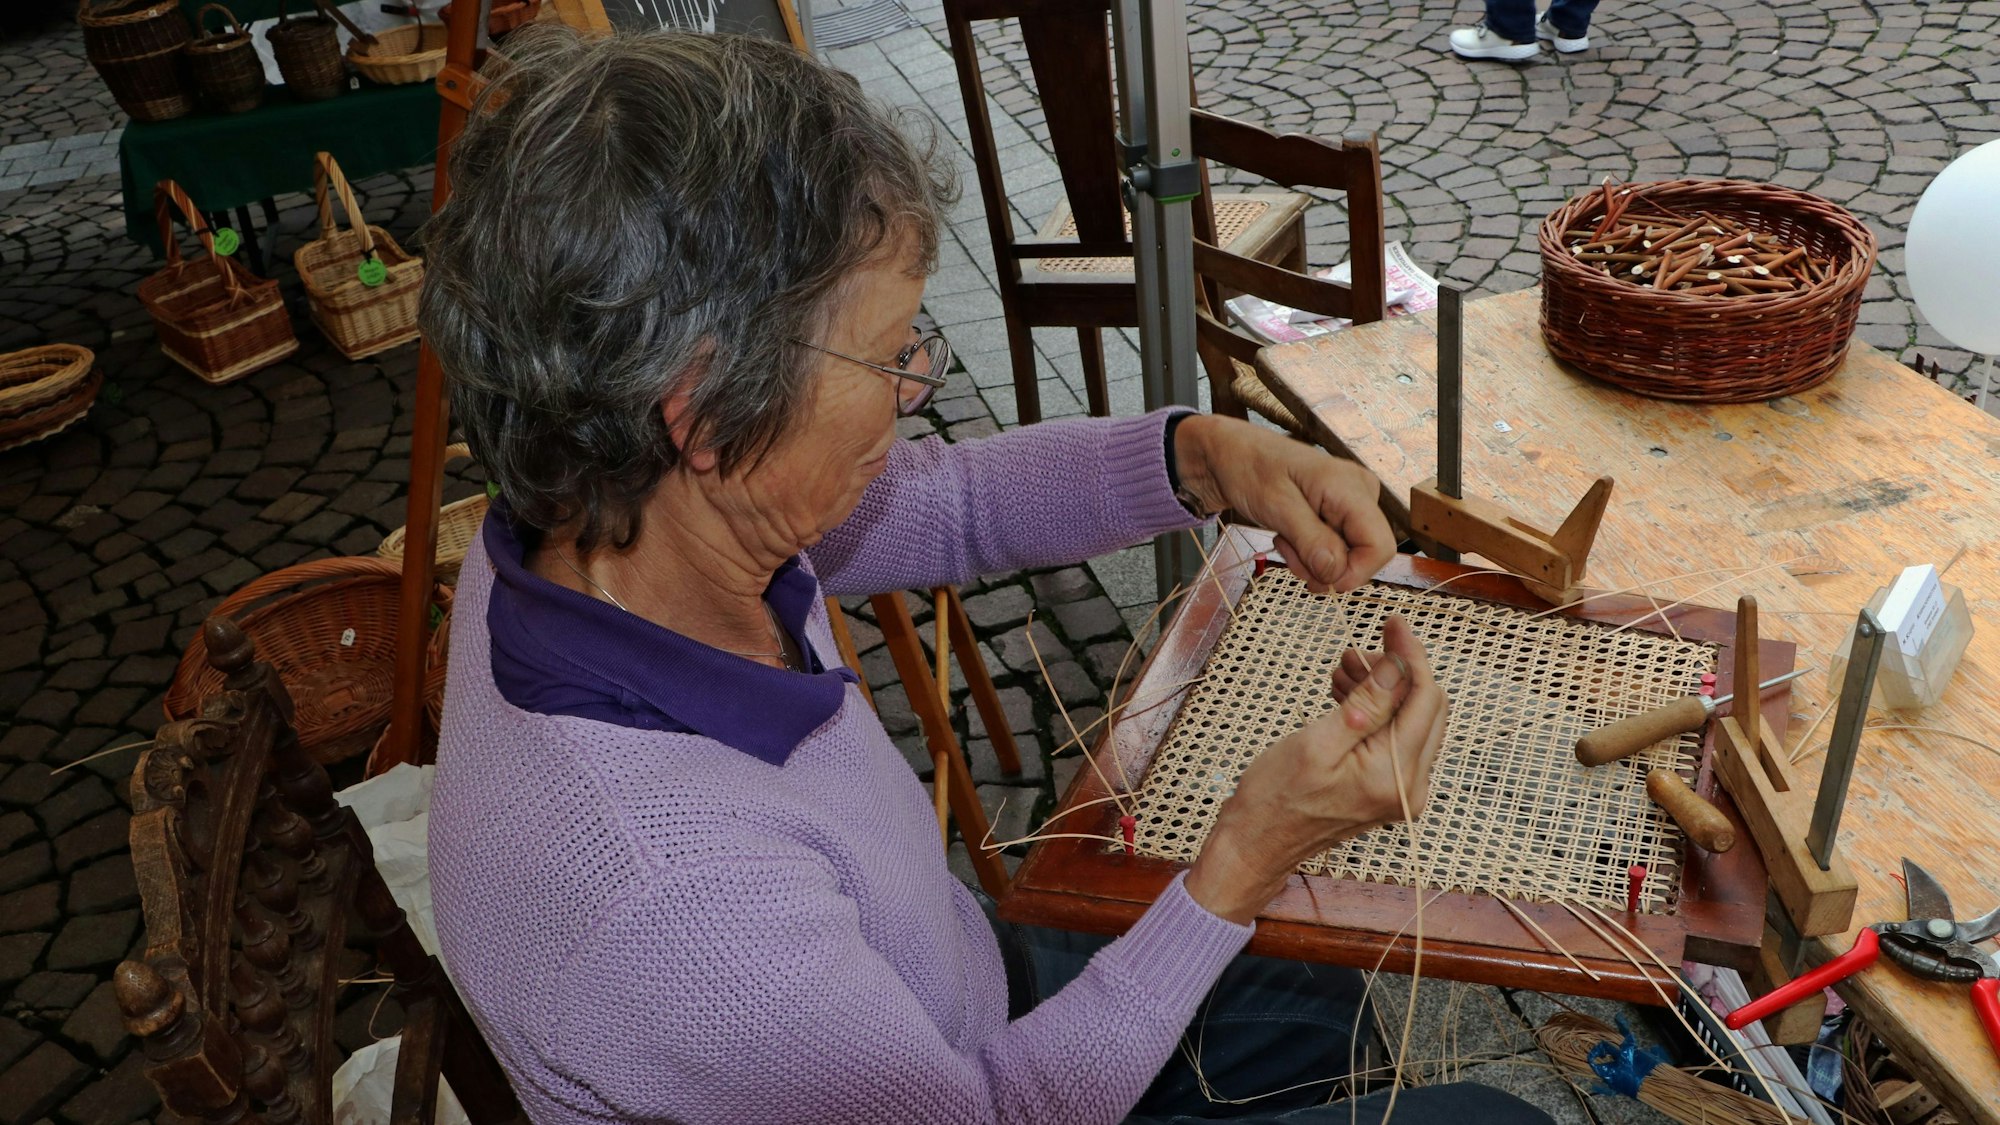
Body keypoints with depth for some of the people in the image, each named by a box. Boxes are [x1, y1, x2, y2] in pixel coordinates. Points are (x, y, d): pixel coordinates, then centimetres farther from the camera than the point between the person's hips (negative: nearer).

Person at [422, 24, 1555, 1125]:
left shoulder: (606, 516, -20)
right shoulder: (670, 887, -45)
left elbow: (946, 498, -3)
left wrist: (1206, 455, -17)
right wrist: (1248, 864, -29)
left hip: (956, 999, 6)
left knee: (1321, 1014, 29)